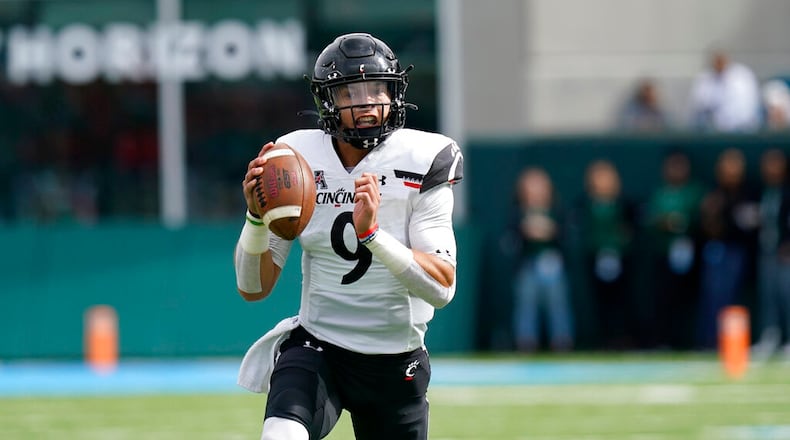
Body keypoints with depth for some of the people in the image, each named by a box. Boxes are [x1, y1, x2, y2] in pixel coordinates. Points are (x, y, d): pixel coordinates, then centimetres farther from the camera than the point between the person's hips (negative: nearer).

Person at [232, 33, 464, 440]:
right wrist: (256, 214, -20)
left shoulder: (420, 165, -9)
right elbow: (252, 288, -2)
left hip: (396, 365, 0)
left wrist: (370, 232, -31)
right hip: (315, 348, 0)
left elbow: (443, 287, -19)